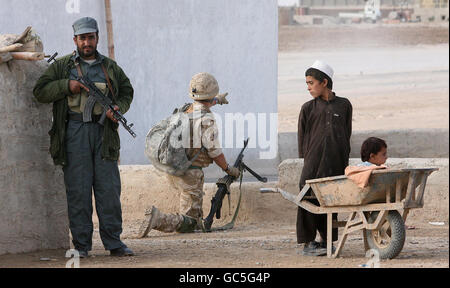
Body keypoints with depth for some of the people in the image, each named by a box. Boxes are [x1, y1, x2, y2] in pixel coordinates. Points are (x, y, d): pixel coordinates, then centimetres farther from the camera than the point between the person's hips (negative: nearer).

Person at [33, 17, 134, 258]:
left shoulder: (110, 67, 15)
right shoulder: (62, 66, 9)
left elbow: (127, 91, 24)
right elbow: (40, 91, 4)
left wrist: (119, 108, 2)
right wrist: (67, 86, -9)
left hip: (103, 131, 2)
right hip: (75, 131, -2)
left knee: (109, 187, -1)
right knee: (78, 189, -3)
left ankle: (113, 242, 3)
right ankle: (81, 244, 1)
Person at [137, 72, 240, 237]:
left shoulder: (186, 110, 7)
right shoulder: (207, 120, -17)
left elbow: (199, 106, 34)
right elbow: (215, 153, -15)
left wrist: (216, 100, 52)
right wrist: (229, 170, 2)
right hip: (190, 174, -8)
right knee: (189, 224, -6)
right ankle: (158, 220, -24)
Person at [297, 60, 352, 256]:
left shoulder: (343, 106, 10)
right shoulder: (308, 108, 7)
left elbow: (346, 134, 14)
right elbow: (302, 137, 9)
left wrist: (344, 162, 10)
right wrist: (306, 159, 2)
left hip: (336, 163, 1)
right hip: (313, 163, -1)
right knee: (309, 200, -7)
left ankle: (327, 241, 11)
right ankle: (307, 243, -4)